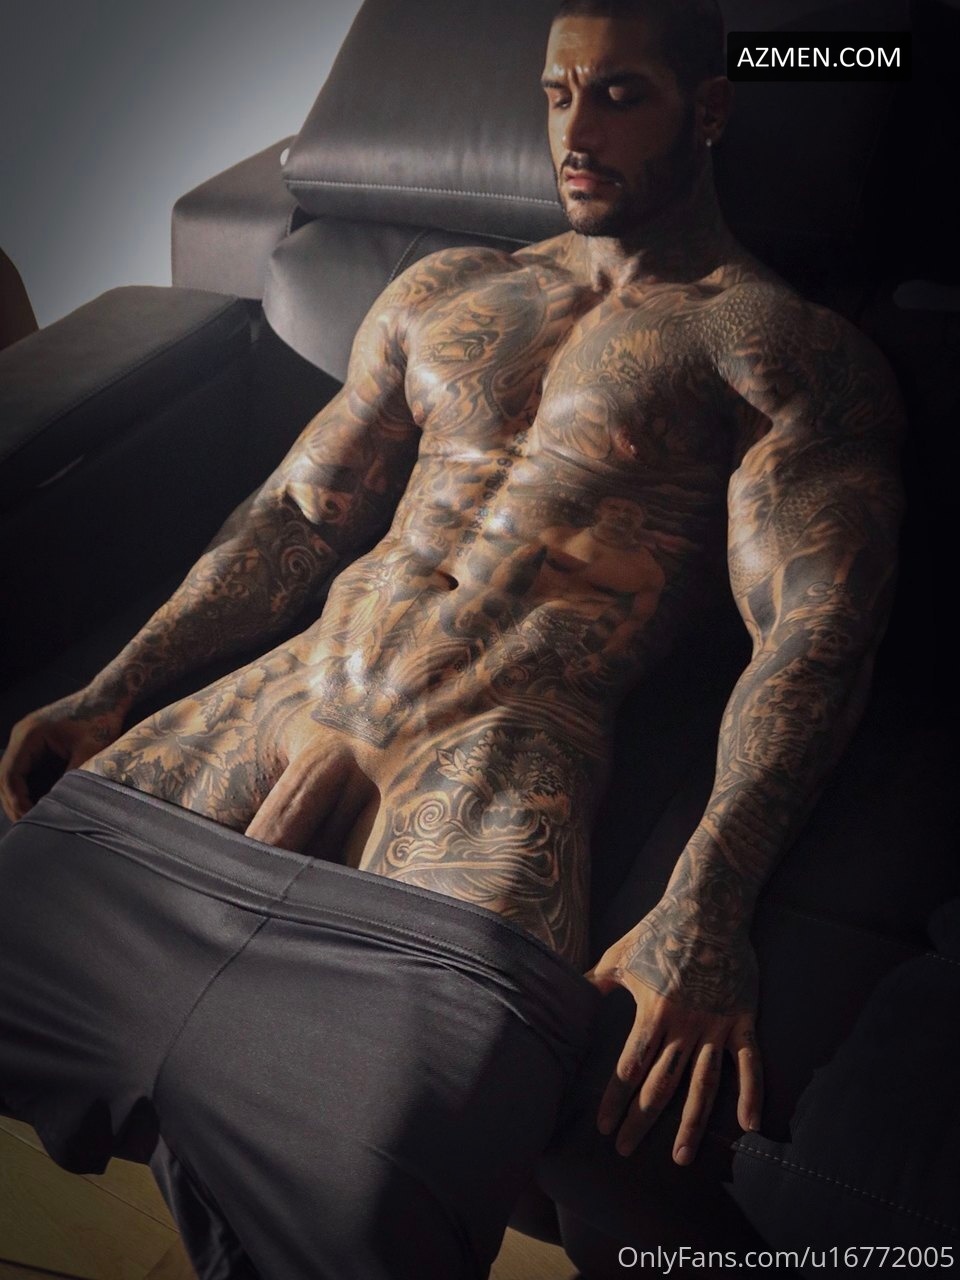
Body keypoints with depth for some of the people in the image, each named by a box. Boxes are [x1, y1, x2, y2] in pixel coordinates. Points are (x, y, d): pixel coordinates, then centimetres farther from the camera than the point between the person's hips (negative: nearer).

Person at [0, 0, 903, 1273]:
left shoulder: (787, 350, 5)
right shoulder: (443, 292, 22)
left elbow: (815, 633, -9)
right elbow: (296, 514, 20)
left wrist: (706, 909, -25)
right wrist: (113, 689, 9)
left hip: (504, 751, -5)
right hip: (300, 690, 6)